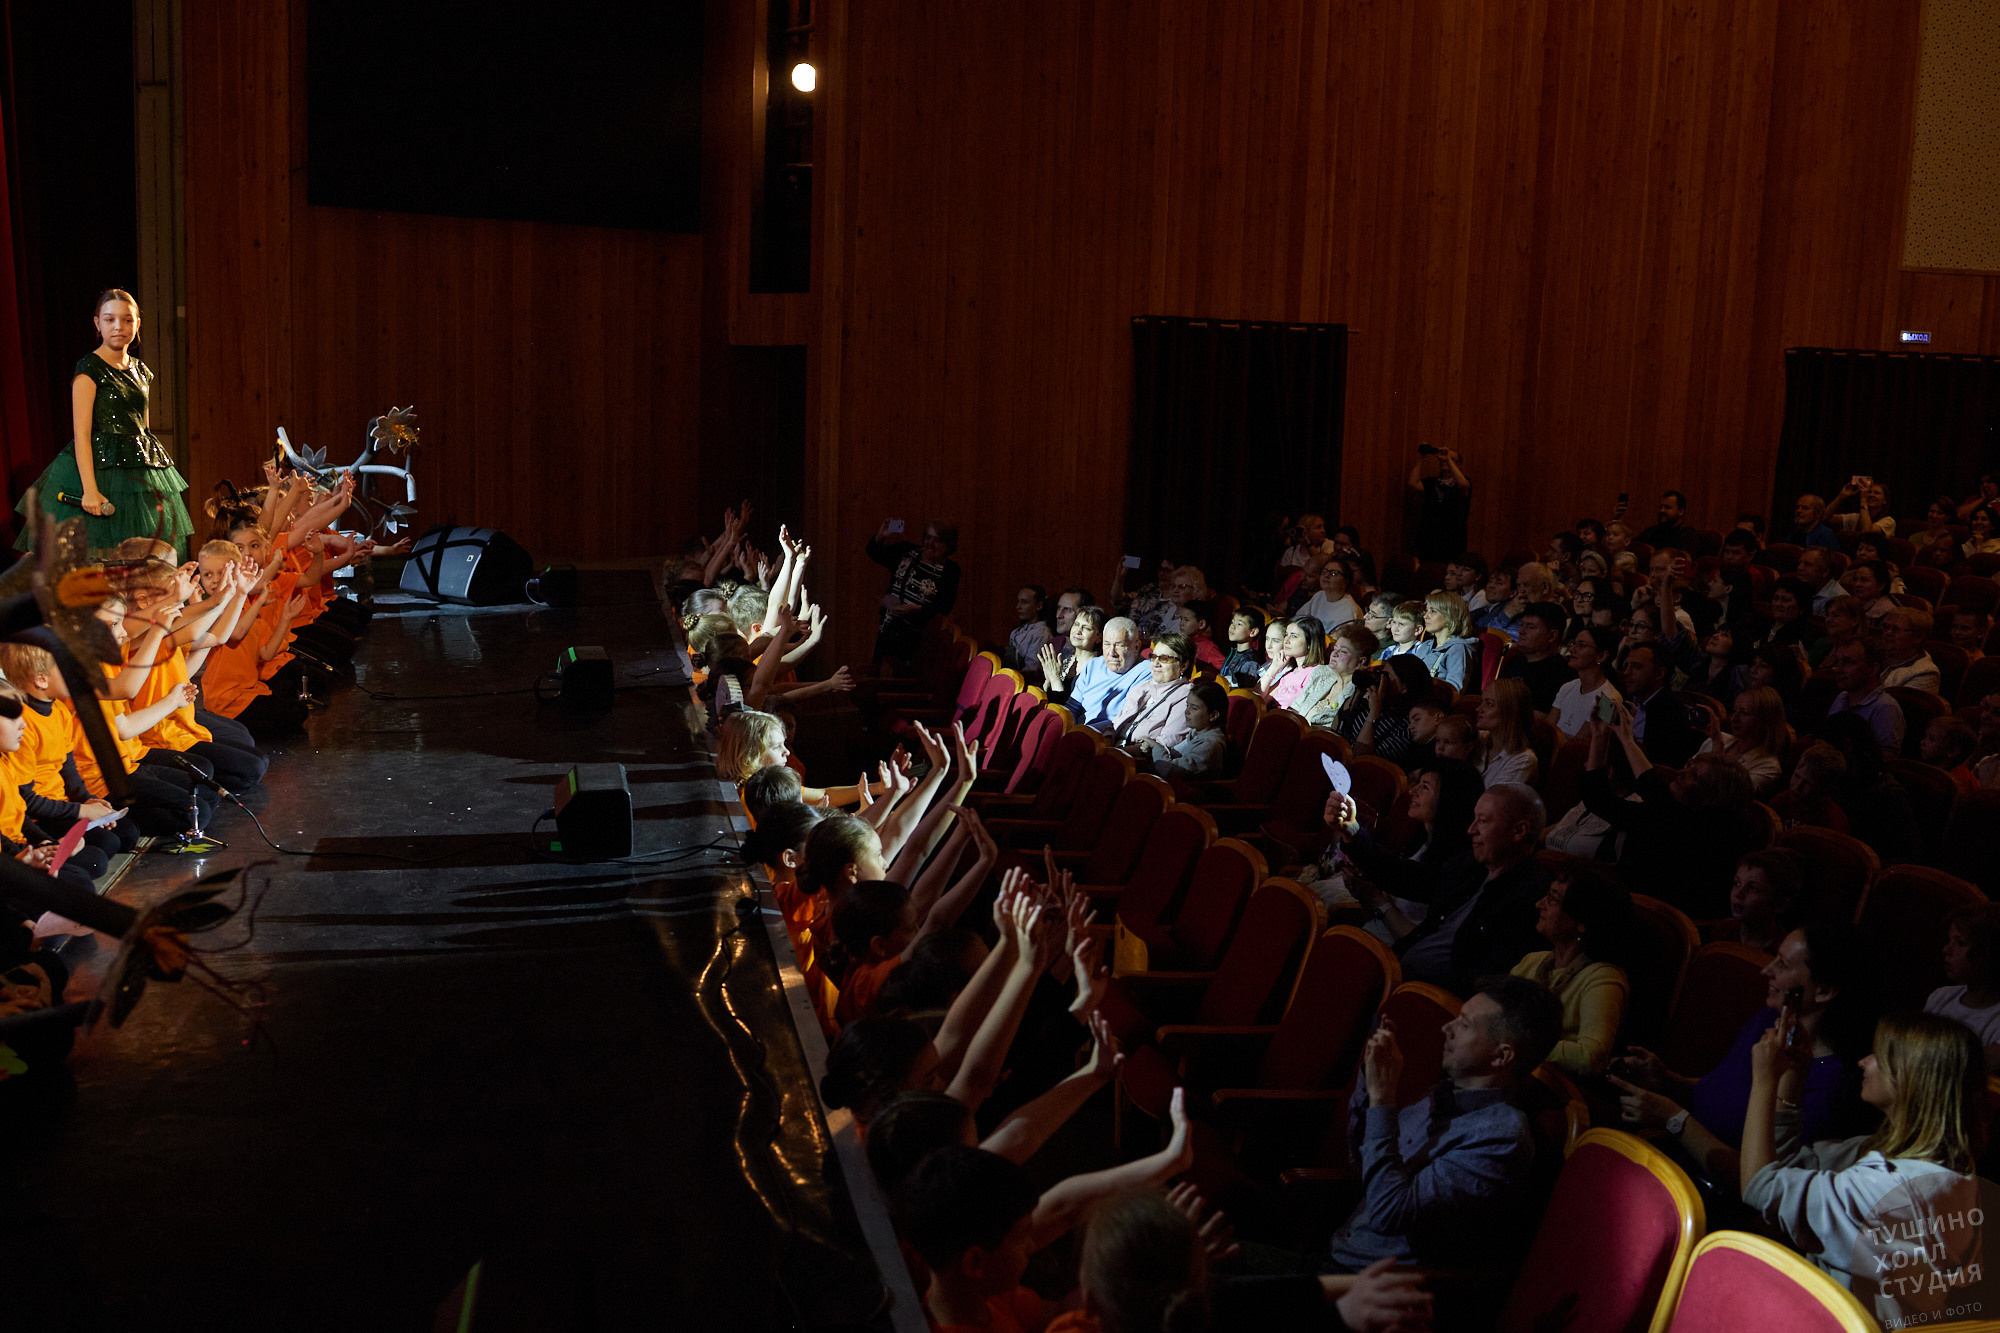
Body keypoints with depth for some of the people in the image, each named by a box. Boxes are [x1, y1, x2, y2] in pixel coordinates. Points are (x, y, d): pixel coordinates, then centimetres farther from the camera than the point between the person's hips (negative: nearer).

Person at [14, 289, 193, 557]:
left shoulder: (140, 371, 13)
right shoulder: (89, 369, -7)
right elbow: (81, 434, -14)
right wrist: (90, 489, -22)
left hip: (142, 470, 7)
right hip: (101, 469, -7)